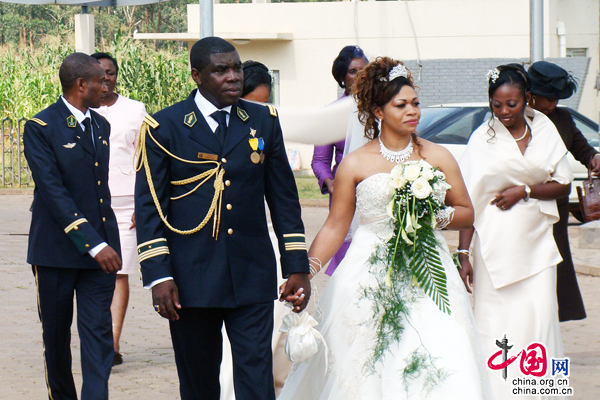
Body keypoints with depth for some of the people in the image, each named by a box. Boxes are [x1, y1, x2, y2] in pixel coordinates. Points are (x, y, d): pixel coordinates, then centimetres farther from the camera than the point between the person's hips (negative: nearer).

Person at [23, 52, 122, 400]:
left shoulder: (101, 126, 11)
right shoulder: (41, 127, -10)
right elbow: (54, 192, -18)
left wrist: (105, 242, 16)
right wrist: (92, 243, -24)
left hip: (100, 246, 4)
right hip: (57, 249, -4)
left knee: (99, 331, -5)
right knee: (56, 333, 9)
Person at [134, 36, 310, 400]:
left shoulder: (264, 121, 8)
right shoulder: (164, 128, -1)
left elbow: (284, 197, 12)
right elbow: (149, 206, -2)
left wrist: (297, 267, 7)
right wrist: (158, 276, -10)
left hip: (252, 276, 1)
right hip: (191, 279, -1)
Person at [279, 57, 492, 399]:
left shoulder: (437, 157, 8)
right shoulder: (356, 164, 4)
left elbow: (467, 214, 10)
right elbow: (335, 228, 5)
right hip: (370, 279, -1)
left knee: (443, 368, -13)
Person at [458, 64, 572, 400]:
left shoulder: (544, 129, 6)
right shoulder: (483, 138, -2)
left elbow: (563, 184, 9)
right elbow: (468, 200, -4)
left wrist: (525, 190, -8)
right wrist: (464, 253, -10)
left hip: (537, 242, 2)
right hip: (496, 243, -2)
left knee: (539, 319, -2)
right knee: (495, 323, -2)